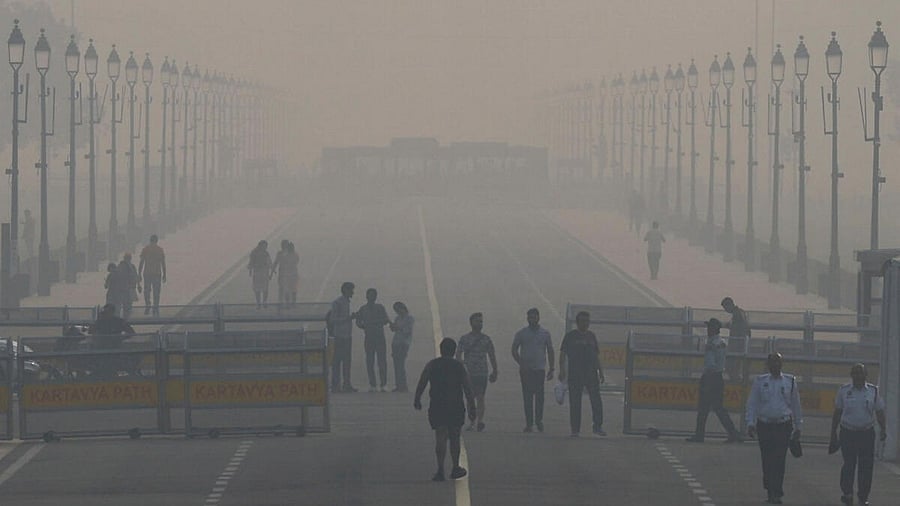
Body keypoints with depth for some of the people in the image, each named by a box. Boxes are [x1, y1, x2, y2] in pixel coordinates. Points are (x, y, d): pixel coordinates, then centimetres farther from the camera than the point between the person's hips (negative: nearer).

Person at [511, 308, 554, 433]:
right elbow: (514, 350, 7)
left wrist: (551, 369, 6)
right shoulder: (521, 334, 6)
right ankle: (529, 423, 1)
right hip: (526, 370, 0)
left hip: (540, 369, 0)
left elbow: (550, 351, 11)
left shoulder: (545, 334, 8)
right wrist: (521, 363, -7)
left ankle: (539, 420, 4)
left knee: (539, 395, -6)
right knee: (527, 397, -1)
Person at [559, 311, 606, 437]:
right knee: (575, 403, 0)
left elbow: (597, 356, 18)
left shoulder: (591, 336, 14)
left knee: (596, 400, -6)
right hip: (574, 374, -3)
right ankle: (575, 430, 5)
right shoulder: (570, 336, 3)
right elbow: (562, 354, 1)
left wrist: (601, 373, 13)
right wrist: (562, 371, -10)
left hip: (591, 373, 3)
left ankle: (598, 427, 1)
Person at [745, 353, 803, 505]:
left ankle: (776, 494, -9)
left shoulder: (790, 382, 7)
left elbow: (796, 405, 14)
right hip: (764, 424, 1)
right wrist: (750, 423, -4)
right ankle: (770, 491, 15)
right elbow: (752, 404, 6)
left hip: (784, 425, -1)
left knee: (779, 460, -9)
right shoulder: (760, 382, 6)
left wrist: (797, 427, 16)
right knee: (767, 460, 1)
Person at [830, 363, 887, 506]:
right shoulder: (844, 391, 3)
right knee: (849, 464, -3)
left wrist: (883, 429, -7)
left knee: (866, 466, 0)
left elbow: (879, 412, 7)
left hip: (867, 433, 1)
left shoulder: (873, 391, 5)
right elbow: (837, 413, 10)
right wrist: (833, 433, 9)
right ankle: (846, 493, 9)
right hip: (848, 433, -1)